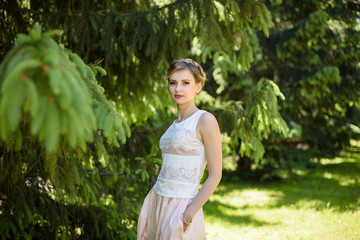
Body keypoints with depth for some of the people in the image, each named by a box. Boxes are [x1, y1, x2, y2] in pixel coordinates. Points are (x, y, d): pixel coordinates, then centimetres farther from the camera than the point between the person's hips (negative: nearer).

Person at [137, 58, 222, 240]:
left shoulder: (205, 120, -10)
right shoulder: (175, 125, 12)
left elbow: (215, 174, -13)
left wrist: (190, 213, -18)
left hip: (181, 207, -7)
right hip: (157, 202, 7)